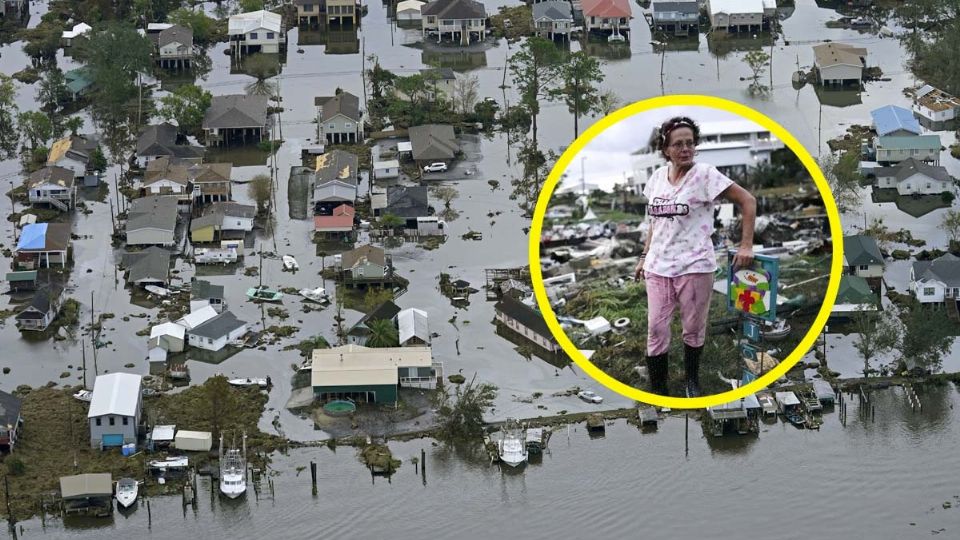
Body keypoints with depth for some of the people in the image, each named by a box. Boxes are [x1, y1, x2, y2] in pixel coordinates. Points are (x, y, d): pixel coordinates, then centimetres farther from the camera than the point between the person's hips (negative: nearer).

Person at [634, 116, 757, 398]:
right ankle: (657, 388, 9)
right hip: (658, 266, 4)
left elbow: (748, 201, -8)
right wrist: (644, 256, 16)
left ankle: (692, 380, 28)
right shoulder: (658, 176, 6)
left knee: (693, 328, 8)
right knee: (656, 328, 1)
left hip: (694, 266, -4)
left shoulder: (705, 174, -10)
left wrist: (746, 245, -12)